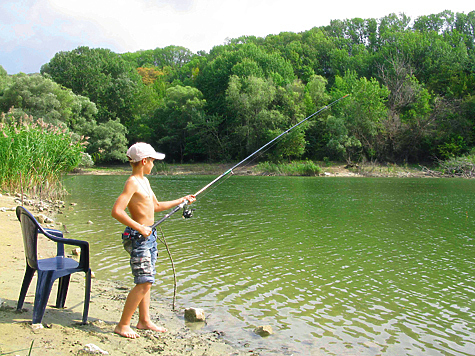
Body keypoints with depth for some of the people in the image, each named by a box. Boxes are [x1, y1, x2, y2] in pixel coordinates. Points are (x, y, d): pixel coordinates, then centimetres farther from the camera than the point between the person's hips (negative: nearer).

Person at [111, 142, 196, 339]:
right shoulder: (132, 183, -16)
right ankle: (122, 325, 3)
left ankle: (144, 321, 24)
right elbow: (116, 211, -25)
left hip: (149, 236, 10)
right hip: (138, 237, -9)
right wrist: (140, 228, -24)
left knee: (145, 281, 14)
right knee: (144, 282, -9)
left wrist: (182, 200, 28)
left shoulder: (144, 181, 14)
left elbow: (156, 206, 25)